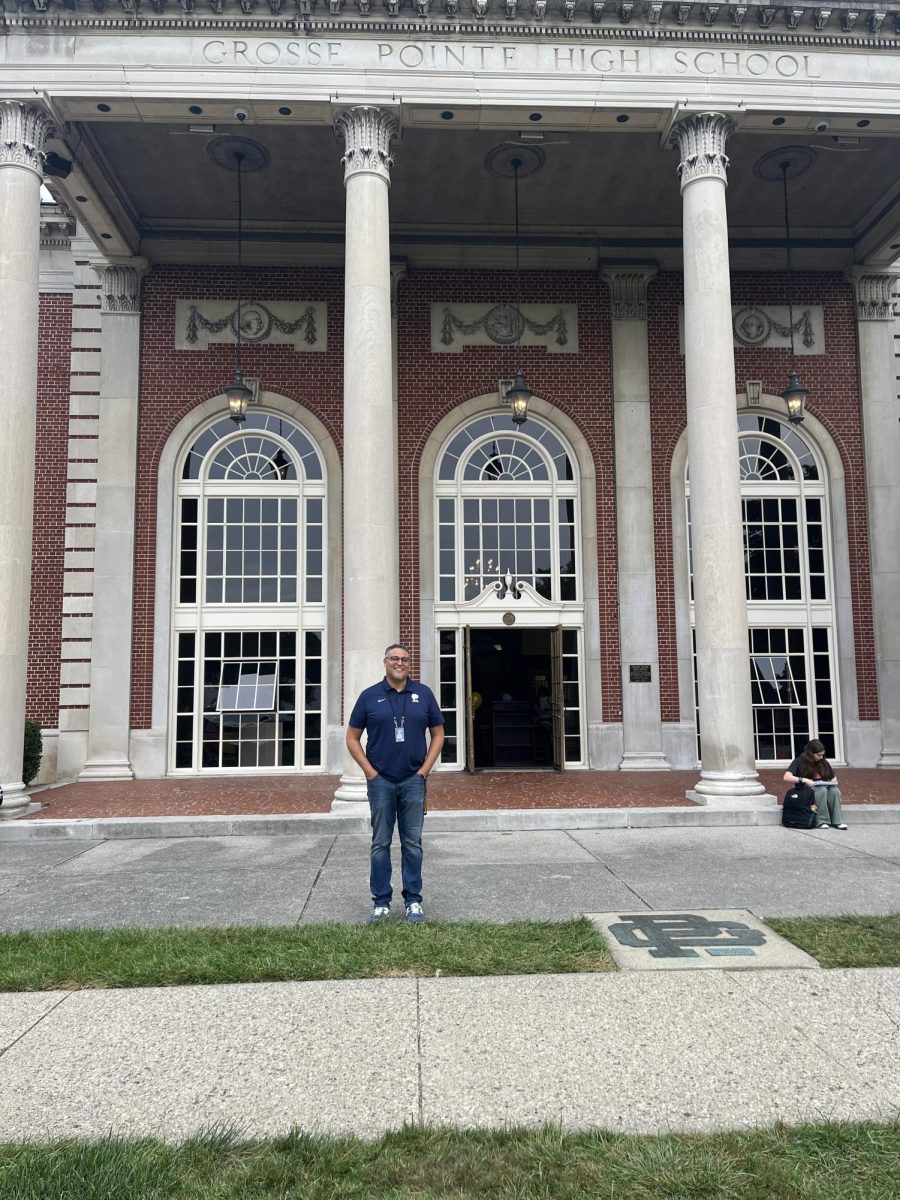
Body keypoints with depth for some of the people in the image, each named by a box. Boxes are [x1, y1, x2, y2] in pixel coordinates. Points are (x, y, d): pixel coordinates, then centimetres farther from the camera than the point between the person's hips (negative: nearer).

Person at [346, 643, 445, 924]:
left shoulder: (423, 694, 3)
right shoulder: (369, 696, 1)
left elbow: (438, 734, 8)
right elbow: (352, 738, 5)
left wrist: (425, 769, -1)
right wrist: (370, 771, -3)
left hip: (413, 780, 1)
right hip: (380, 781, 0)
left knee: (412, 843, 6)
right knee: (380, 843, 6)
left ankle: (413, 901, 16)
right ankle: (381, 902, 15)